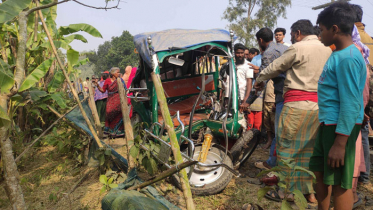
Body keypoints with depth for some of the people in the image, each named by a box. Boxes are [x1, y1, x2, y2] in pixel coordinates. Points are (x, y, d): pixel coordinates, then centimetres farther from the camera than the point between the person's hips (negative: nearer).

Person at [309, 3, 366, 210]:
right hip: (328, 124, 10)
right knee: (320, 173, 19)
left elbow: (351, 103, -22)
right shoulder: (339, 54, 12)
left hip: (341, 127, -10)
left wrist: (340, 142, -22)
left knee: (340, 183, 2)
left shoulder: (348, 57, -18)